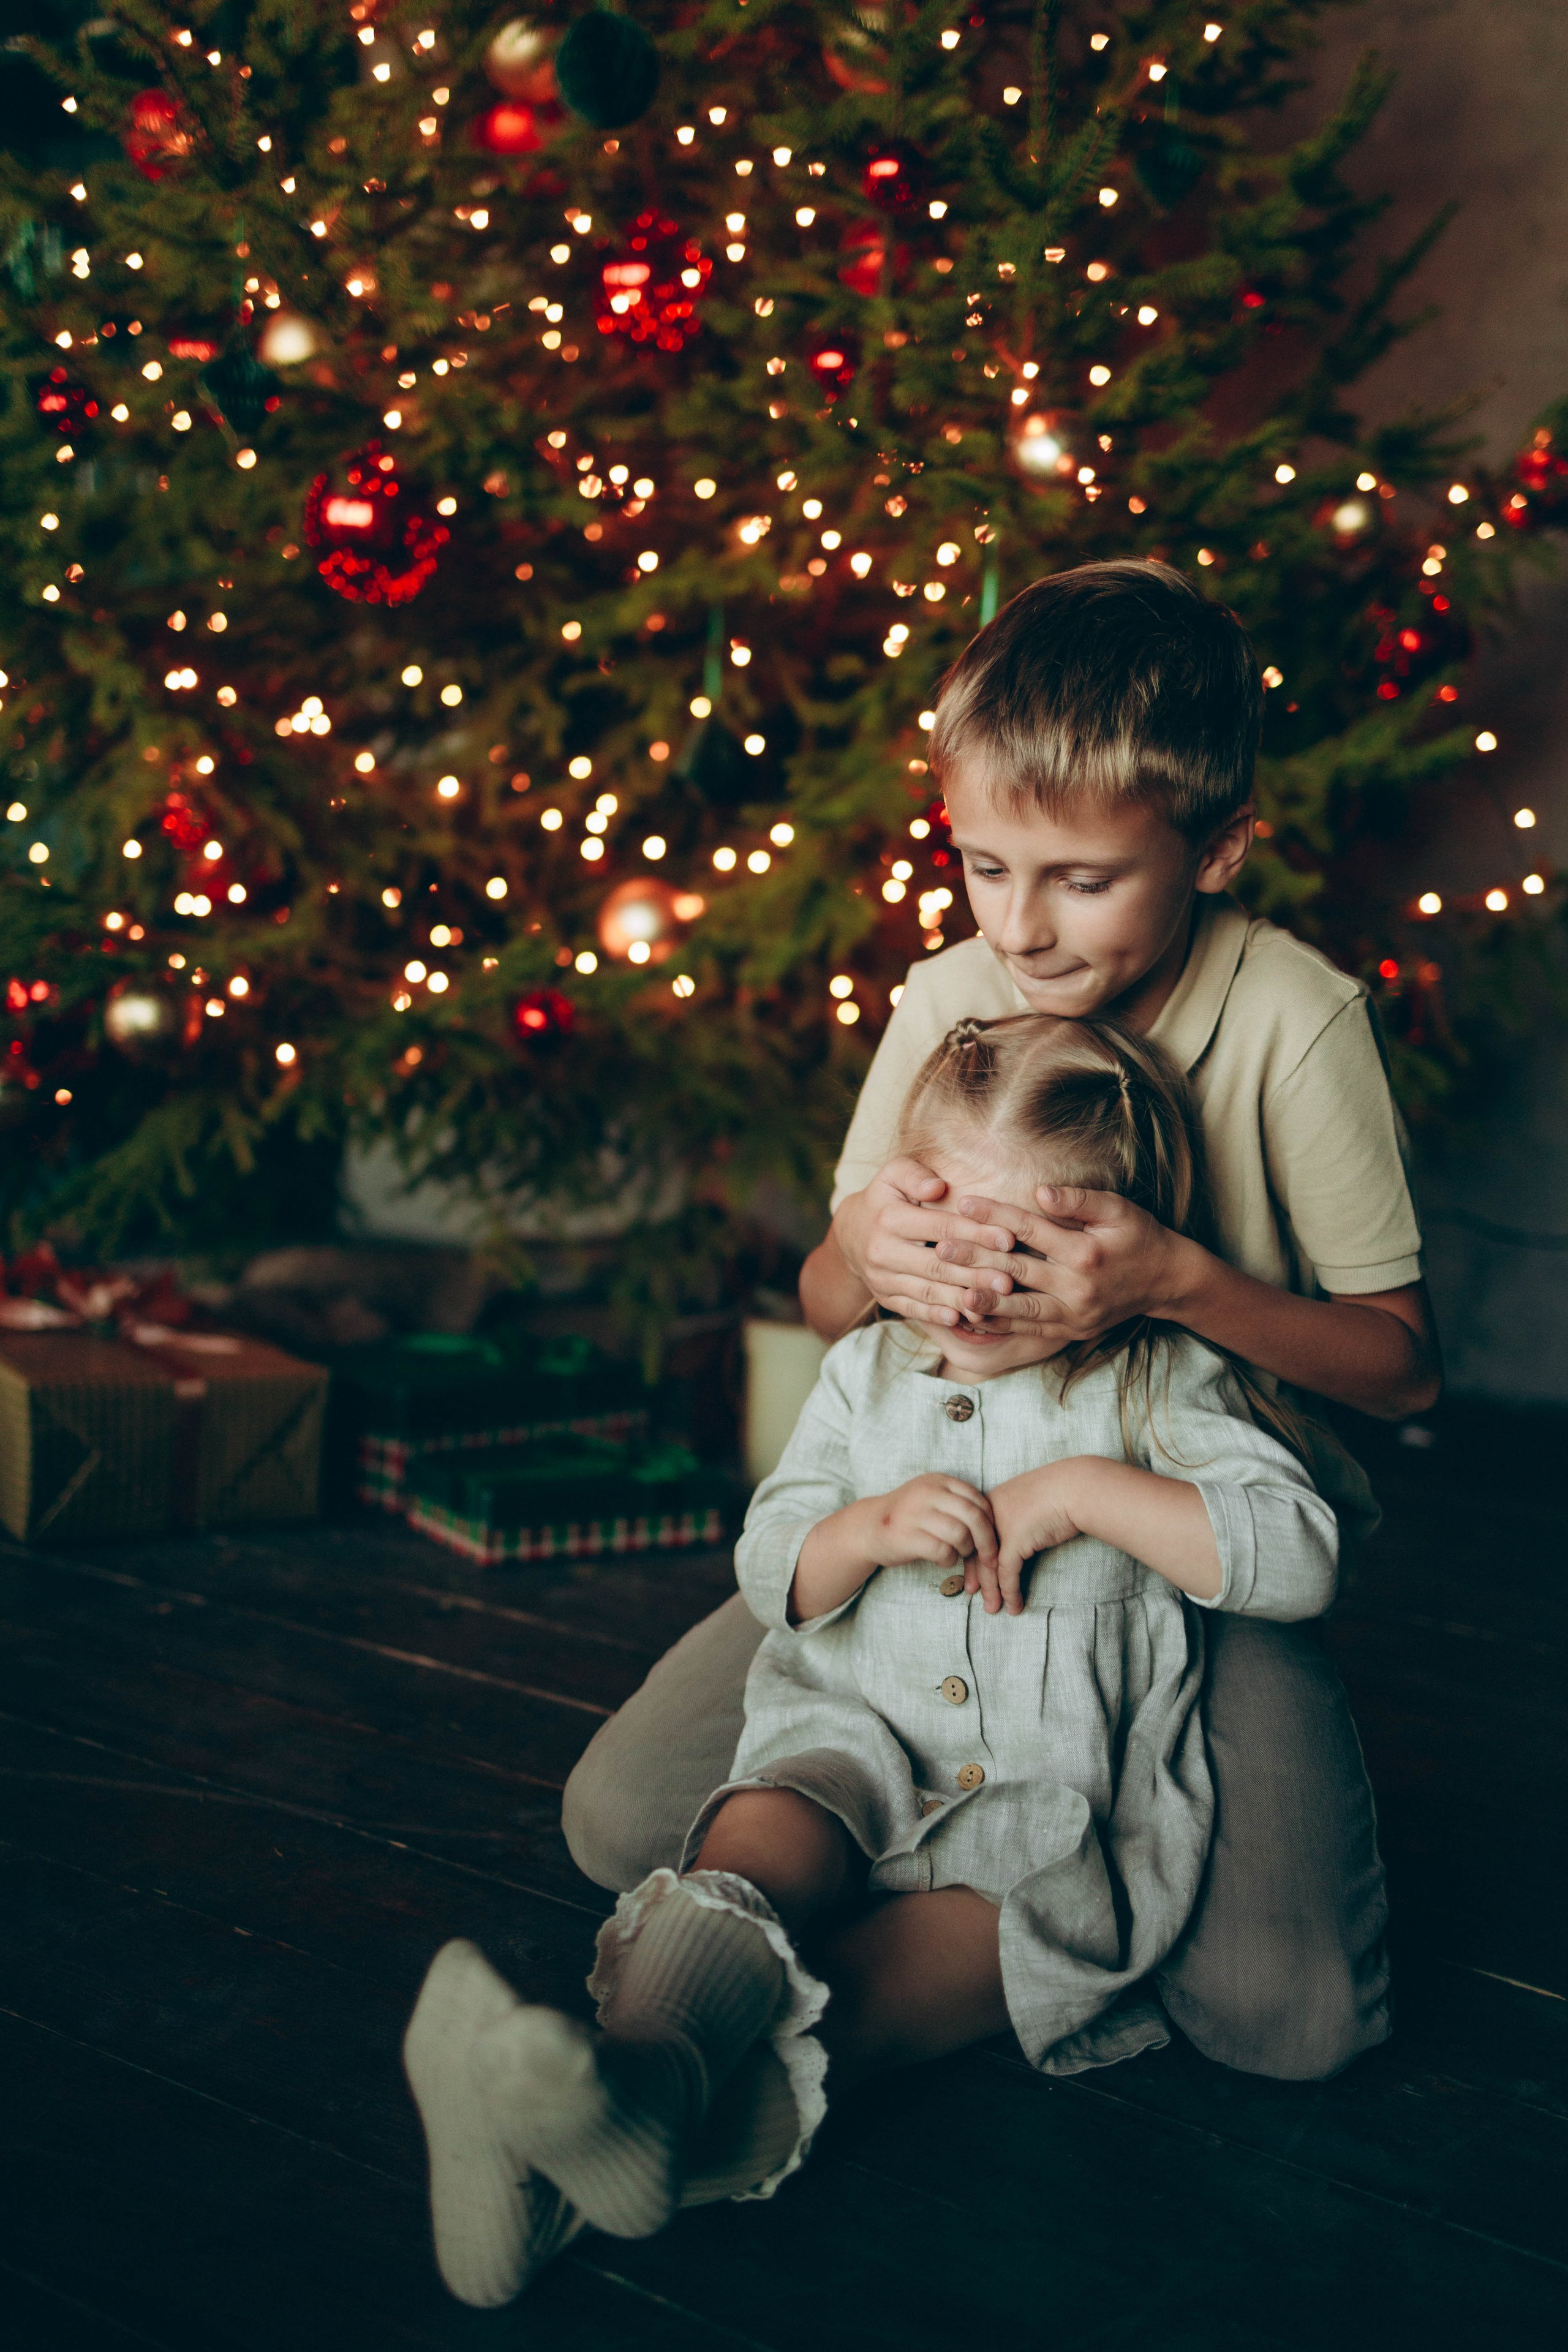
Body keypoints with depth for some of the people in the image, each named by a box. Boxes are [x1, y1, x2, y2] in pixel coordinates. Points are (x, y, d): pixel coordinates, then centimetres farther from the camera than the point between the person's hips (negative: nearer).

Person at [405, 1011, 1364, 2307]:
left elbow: (1301, 1555, -14)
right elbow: (770, 1572, 13)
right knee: (758, 1839, -34)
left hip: (1060, 1821, -2)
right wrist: (867, 1530, -11)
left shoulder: (1160, 1387, -1)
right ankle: (638, 2073, -60)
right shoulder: (871, 1372, 11)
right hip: (861, 1756, 2)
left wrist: (1085, 1493, -19)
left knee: (854, 1997, -29)